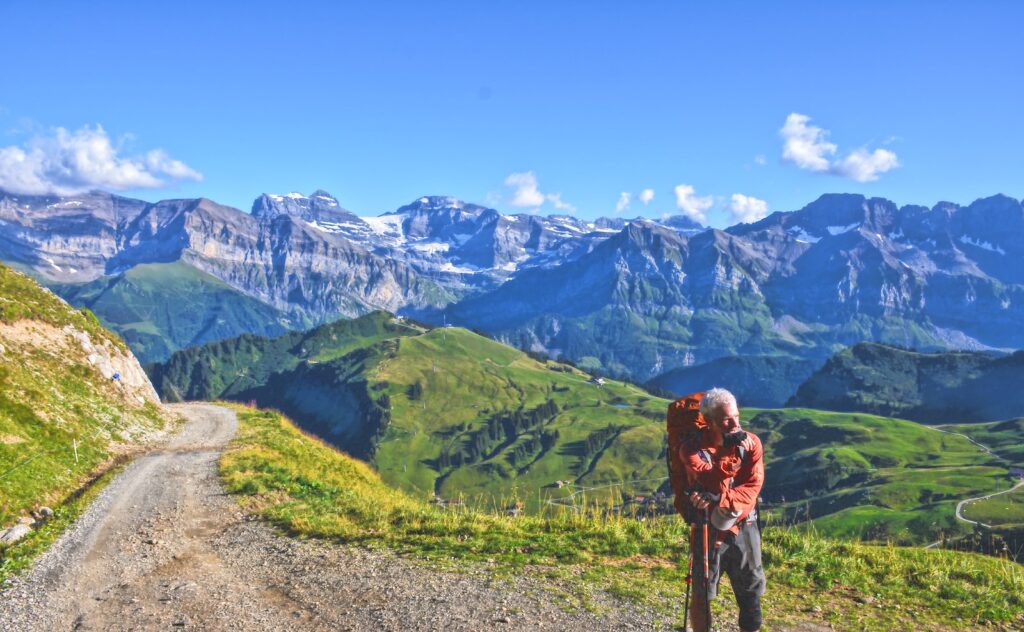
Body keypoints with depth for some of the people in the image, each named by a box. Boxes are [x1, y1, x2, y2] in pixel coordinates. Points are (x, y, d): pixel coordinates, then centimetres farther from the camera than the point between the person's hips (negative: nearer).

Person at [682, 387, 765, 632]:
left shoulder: (751, 442, -5)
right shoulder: (692, 449, -12)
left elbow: (752, 486, -13)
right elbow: (713, 483, -23)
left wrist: (719, 502, -25)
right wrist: (731, 451, -24)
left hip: (744, 528, 2)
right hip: (708, 530, -2)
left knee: (751, 591, 13)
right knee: (701, 595, 8)